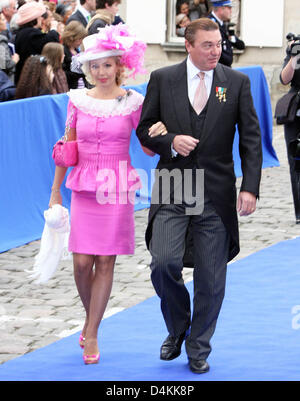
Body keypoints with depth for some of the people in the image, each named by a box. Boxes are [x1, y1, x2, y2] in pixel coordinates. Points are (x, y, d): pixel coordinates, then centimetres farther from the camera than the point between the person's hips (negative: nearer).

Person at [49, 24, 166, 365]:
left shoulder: (133, 102, -1)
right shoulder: (78, 100, 4)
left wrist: (159, 133, -19)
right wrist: (55, 192, 9)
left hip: (118, 188, -1)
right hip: (85, 188, 2)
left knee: (105, 261, -1)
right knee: (82, 262, -2)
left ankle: (91, 335, 6)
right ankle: (90, 318, 24)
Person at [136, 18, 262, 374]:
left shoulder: (237, 83, 3)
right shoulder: (162, 79, 3)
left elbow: (250, 140, 2)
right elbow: (144, 129, 8)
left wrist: (250, 188, -8)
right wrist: (170, 142, -13)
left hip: (216, 194, 0)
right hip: (172, 189, 0)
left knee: (210, 278, 3)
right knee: (164, 263, -14)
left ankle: (198, 348, 21)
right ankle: (177, 329, 14)